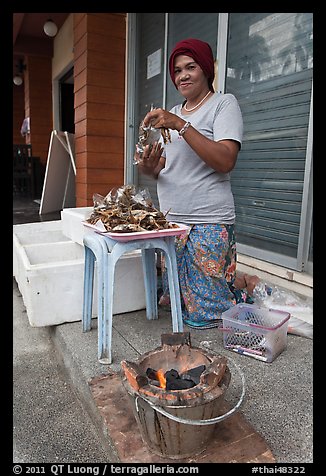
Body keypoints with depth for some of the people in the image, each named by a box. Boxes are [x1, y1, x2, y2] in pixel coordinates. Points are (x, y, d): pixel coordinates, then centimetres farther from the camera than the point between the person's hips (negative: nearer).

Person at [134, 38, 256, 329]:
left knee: (204, 311, 1)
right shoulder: (174, 112, 18)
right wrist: (148, 168, -6)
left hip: (207, 225, -7)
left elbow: (226, 161, -19)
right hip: (170, 221, 7)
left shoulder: (224, 103, -2)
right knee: (173, 301, 14)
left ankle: (247, 295, 26)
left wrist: (181, 125, -21)